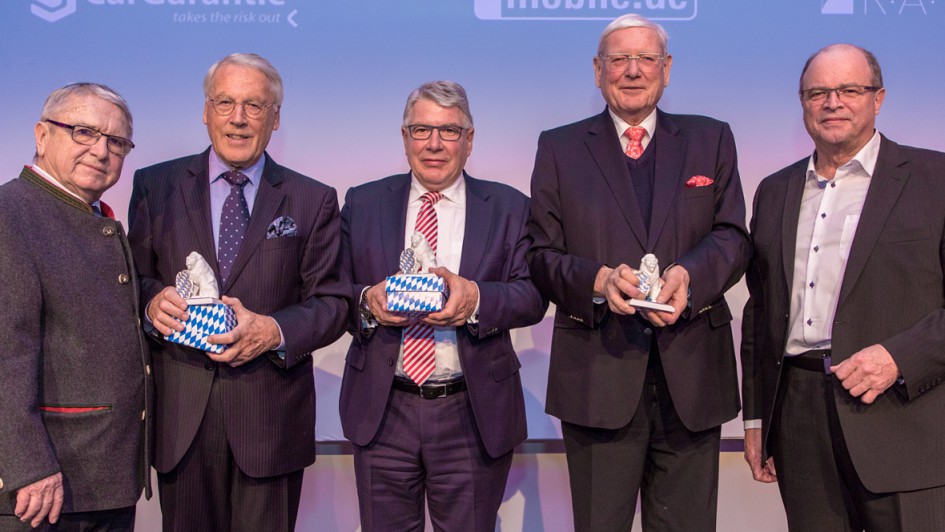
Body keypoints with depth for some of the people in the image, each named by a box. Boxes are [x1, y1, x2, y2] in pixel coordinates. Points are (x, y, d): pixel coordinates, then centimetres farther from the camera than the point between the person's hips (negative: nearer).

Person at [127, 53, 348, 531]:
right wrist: (152, 301, -14)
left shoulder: (312, 201, 5)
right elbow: (133, 278, 9)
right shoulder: (155, 186, 7)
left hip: (271, 415, 0)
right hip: (180, 414, 1)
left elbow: (332, 302, 1)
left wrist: (275, 330, -17)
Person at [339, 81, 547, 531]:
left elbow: (533, 296, -5)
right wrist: (366, 300, -17)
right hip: (382, 412, 1)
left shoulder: (509, 208, 4)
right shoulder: (362, 204, 7)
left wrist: (476, 298, -23)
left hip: (474, 416, -1)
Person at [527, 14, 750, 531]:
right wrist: (599, 279, -18)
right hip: (598, 373, -1)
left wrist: (689, 274, -18)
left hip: (691, 373, 2)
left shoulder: (712, 140, 13)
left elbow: (732, 237, 4)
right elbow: (542, 254, 3)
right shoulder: (559, 148, 9)